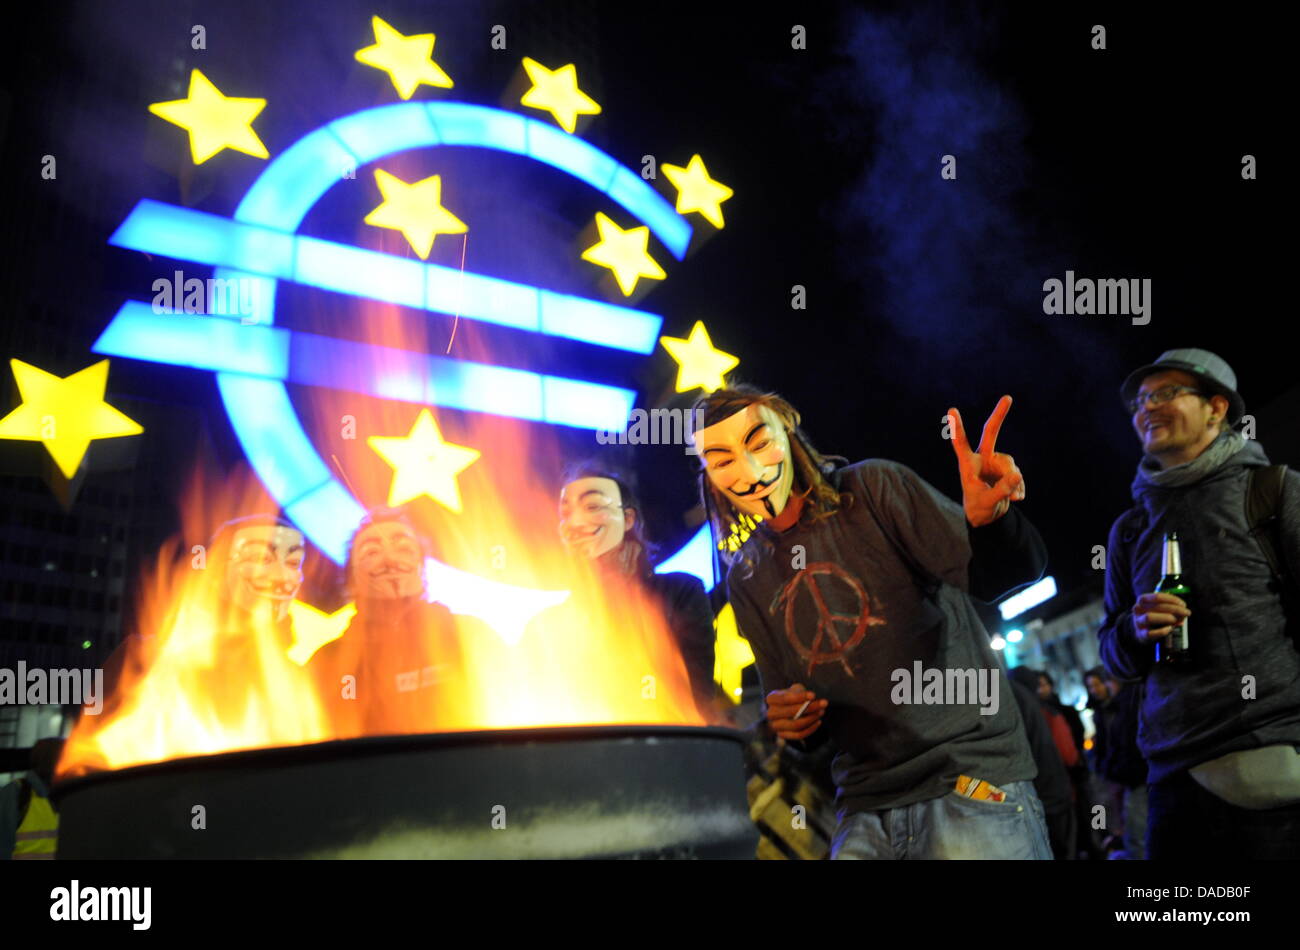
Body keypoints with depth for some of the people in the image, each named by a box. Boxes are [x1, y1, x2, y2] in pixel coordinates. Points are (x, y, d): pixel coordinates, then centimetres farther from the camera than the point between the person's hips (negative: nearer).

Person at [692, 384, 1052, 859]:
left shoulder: (873, 489, -5)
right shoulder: (746, 580, 8)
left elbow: (992, 573, -14)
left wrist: (989, 520, -35)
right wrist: (786, 717, -7)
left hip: (974, 779, -4)